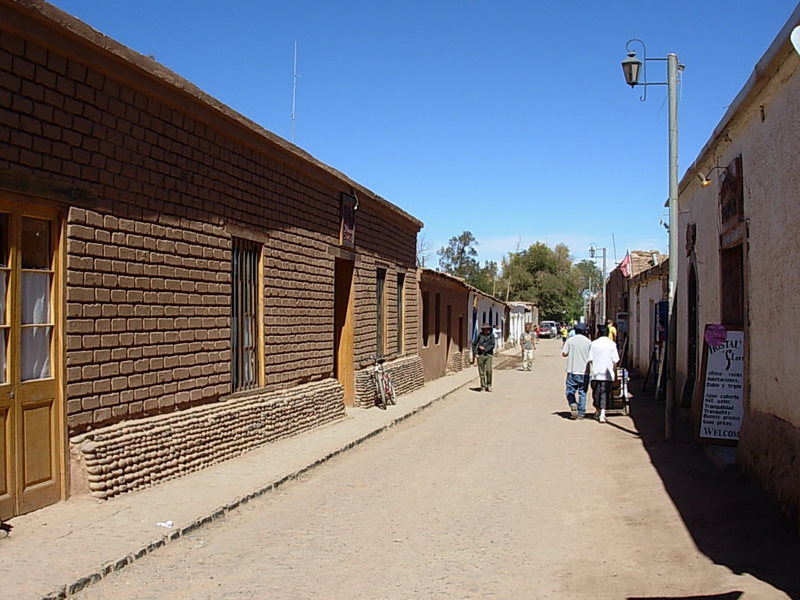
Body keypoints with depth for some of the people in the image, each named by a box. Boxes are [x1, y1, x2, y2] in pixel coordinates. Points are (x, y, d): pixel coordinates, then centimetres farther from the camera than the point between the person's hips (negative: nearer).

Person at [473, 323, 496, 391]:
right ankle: (483, 386, 14)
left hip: (488, 355, -1)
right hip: (480, 355, 1)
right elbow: (474, 344, 8)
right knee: (481, 372, 3)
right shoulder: (480, 335, 1)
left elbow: (492, 345, -6)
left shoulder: (491, 335, 0)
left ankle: (489, 385, 5)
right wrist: (475, 353, 1)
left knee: (488, 370, -12)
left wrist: (484, 349, -14)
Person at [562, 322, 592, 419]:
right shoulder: (588, 342, 0)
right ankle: (581, 413, 10)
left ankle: (573, 404, -19)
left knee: (570, 391, 7)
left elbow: (564, 353, -4)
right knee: (582, 392, 9)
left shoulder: (570, 340, -2)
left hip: (572, 371, -1)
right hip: (584, 371, 1)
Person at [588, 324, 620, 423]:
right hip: (608, 374, -1)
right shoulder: (612, 344, -2)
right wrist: (612, 369, 13)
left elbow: (590, 359, -2)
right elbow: (615, 360, -2)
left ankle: (597, 412, 28)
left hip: (596, 373, 1)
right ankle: (602, 414, -10)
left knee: (596, 393, 15)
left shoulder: (593, 344, -1)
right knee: (605, 394, 1)